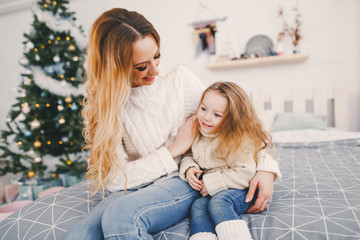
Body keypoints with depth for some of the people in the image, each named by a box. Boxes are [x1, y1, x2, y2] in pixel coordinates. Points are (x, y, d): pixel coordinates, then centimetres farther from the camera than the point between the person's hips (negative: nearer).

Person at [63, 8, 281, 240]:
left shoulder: (180, 79, -3)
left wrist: (265, 166, -12)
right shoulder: (102, 103, -4)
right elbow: (115, 178, -8)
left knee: (122, 214, -31)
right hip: (131, 189, 1)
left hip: (183, 180, 0)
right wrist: (174, 150, -10)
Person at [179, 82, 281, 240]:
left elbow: (244, 173, -23)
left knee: (218, 202, -34)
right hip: (210, 193, 6)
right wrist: (188, 169, -8)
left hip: (239, 190, -6)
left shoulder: (238, 140, -19)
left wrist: (211, 183, -21)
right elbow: (188, 155, 16)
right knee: (198, 206, -23)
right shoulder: (197, 134, 3)